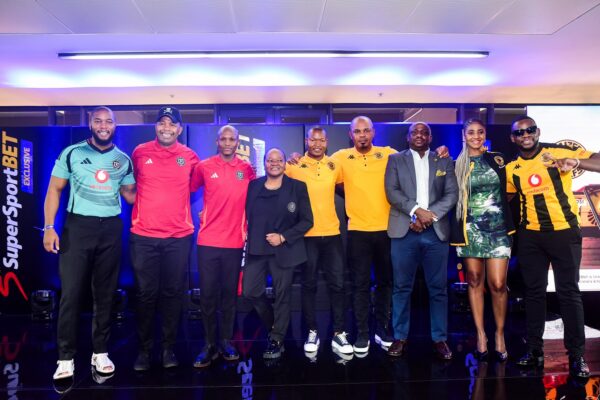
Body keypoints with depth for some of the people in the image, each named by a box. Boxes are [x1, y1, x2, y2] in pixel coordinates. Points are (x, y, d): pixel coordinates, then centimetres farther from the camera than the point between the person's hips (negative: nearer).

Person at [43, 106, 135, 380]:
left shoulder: (123, 160, 8)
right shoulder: (72, 153, 1)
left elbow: (130, 193, 15)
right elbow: (55, 189, 2)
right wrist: (49, 227, -7)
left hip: (111, 230, 3)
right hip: (77, 227, -2)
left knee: (105, 294, 9)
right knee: (71, 294, -2)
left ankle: (100, 352, 20)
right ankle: (66, 357, 9)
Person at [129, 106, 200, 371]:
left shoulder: (190, 157, 2)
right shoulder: (140, 153, 1)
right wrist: (149, 202, 9)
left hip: (179, 236, 1)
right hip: (143, 235, 0)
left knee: (173, 293, 7)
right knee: (145, 294, 5)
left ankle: (168, 348, 20)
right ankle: (144, 349, 19)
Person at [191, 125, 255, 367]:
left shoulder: (246, 169, 4)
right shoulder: (204, 167, 0)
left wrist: (247, 228, 11)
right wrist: (202, 214, 6)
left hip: (235, 241, 1)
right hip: (208, 240, -1)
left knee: (230, 293, 8)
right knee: (208, 294, 1)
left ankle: (226, 342, 19)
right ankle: (209, 345, 13)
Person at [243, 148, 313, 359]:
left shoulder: (297, 187, -3)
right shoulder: (253, 186, 6)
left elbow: (307, 221, -5)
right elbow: (246, 215, 13)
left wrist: (283, 237, -12)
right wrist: (248, 238, 0)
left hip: (284, 250, -3)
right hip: (257, 248, 3)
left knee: (282, 295, 4)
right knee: (250, 291, 3)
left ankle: (277, 341, 19)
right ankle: (273, 326, 28)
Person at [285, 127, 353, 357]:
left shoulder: (334, 166, 6)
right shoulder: (294, 166, -3)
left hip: (331, 233, 2)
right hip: (306, 234, -2)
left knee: (337, 284, 4)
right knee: (309, 285, 7)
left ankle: (339, 334, 14)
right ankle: (312, 333, 19)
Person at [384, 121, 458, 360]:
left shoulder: (444, 161, 13)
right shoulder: (396, 160, 10)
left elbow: (452, 194, 3)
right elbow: (392, 192, -2)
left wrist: (430, 216, -10)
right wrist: (417, 210, -14)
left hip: (436, 231, 1)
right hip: (404, 231, -1)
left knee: (438, 288, 5)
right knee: (402, 287, 4)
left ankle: (440, 339, 16)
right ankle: (400, 337, 14)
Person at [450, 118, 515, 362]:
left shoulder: (497, 160, 8)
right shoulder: (457, 164, 7)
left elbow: (507, 191, 16)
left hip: (497, 227, 0)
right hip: (470, 229, 0)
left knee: (498, 284, -5)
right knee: (474, 281, 6)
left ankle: (500, 333, 15)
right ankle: (480, 334, 17)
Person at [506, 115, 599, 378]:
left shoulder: (559, 151, -6)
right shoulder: (511, 169, 5)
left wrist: (574, 161, -27)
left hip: (564, 232, -3)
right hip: (530, 236, 3)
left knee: (569, 292, 0)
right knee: (534, 292, 9)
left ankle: (576, 354, 12)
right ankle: (534, 349, 20)